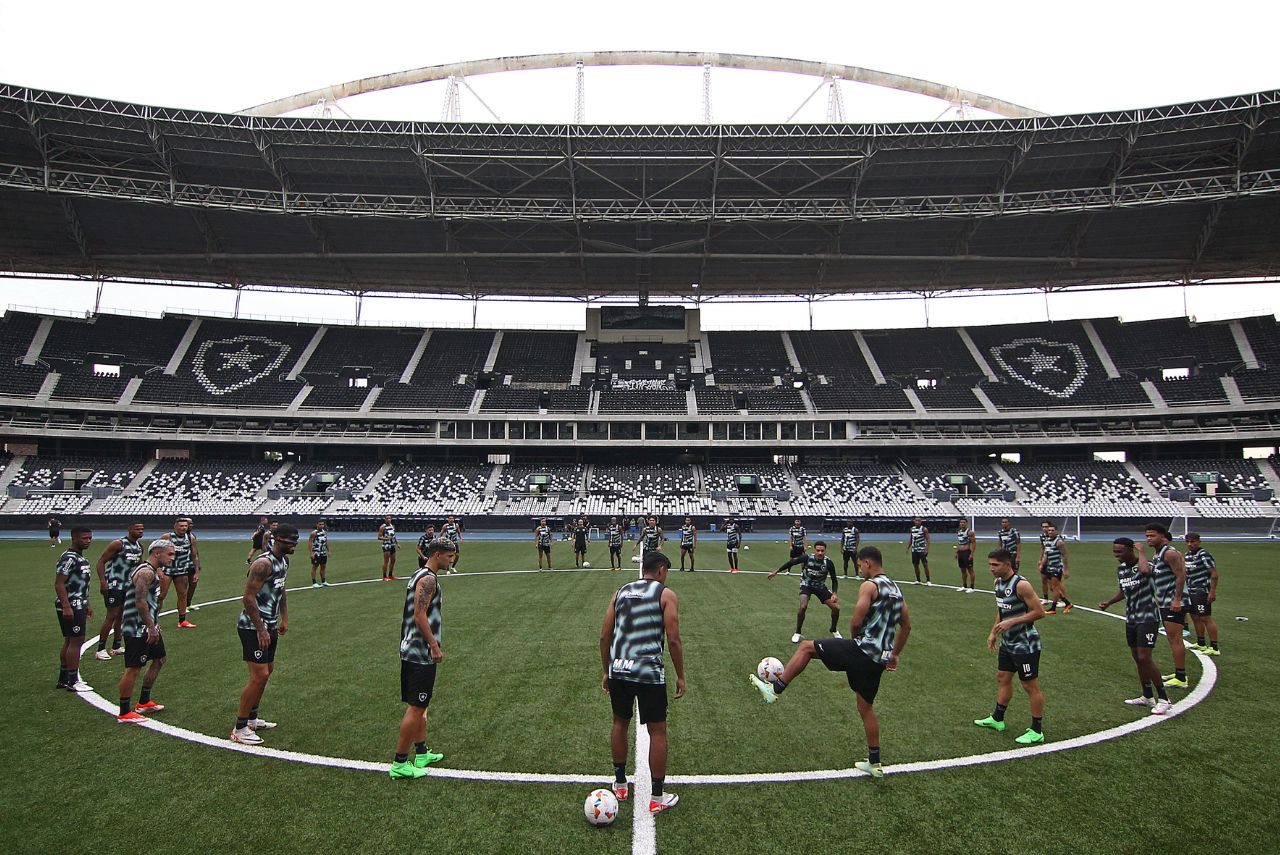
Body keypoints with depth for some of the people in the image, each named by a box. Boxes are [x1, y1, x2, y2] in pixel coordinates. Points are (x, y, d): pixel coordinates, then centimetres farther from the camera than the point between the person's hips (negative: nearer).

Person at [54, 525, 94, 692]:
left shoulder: (81, 557, 14)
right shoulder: (69, 558, -17)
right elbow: (59, 584, -21)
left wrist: (87, 604, 25)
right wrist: (66, 607, -25)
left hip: (79, 606, 10)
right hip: (70, 607, -10)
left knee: (69, 641, 15)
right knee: (76, 641, -7)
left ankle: (63, 679, 24)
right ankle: (73, 681, -1)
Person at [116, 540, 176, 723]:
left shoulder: (151, 570, 14)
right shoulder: (146, 572, -19)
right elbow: (140, 601, -26)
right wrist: (152, 628, -24)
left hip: (147, 627, 11)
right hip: (138, 630, -11)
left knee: (160, 659, 19)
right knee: (133, 669, -3)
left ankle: (144, 702, 29)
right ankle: (124, 713, 7)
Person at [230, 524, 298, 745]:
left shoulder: (284, 561, 8)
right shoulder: (263, 563, -22)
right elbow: (248, 598, -25)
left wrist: (284, 618, 19)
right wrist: (261, 630, -23)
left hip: (269, 625, 10)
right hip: (253, 627, -10)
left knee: (267, 670, 18)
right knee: (259, 675, -9)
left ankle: (251, 719, 32)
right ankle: (240, 729, 3)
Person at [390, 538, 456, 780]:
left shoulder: (420, 575, 14)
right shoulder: (428, 579, -17)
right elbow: (419, 615, -23)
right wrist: (435, 646, -20)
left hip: (411, 650, 11)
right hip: (421, 653, -11)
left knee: (419, 705, 18)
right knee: (416, 708, -3)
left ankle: (421, 753, 29)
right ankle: (399, 764, 5)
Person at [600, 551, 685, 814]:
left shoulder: (621, 592, 13)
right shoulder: (665, 594, 0)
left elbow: (604, 637, 11)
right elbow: (673, 639, -7)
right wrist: (680, 676, 3)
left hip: (618, 669, 5)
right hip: (649, 672, -5)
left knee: (620, 723, 24)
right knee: (657, 732, 11)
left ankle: (620, 784, 38)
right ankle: (657, 798, 20)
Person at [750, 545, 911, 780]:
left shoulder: (869, 586, -13)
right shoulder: (896, 589, 14)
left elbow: (856, 622, -18)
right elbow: (906, 626, 21)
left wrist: (853, 638, 4)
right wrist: (894, 655, 28)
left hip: (862, 650, -8)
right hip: (879, 659, 8)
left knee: (806, 647, 1)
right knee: (865, 707, 20)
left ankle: (775, 689, 0)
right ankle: (874, 763, 27)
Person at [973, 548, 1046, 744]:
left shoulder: (1021, 585, -23)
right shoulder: (998, 583, 5)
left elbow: (1039, 612, -22)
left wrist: (1011, 622, -24)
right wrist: (994, 632, 13)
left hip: (1025, 645, -9)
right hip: (1008, 643, 9)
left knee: (1030, 686, 3)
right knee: (1002, 679, 19)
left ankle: (1037, 731, 16)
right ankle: (997, 719, 34)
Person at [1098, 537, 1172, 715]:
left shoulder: (1145, 565, -18)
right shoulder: (1120, 570, 6)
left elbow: (1145, 571, -45)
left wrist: (1141, 551, -28)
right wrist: (1109, 602, 8)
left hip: (1148, 618, -8)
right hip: (1131, 619, 8)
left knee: (1144, 658, -11)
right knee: (1137, 658, 12)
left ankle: (1163, 699, 3)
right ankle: (1147, 697, 24)